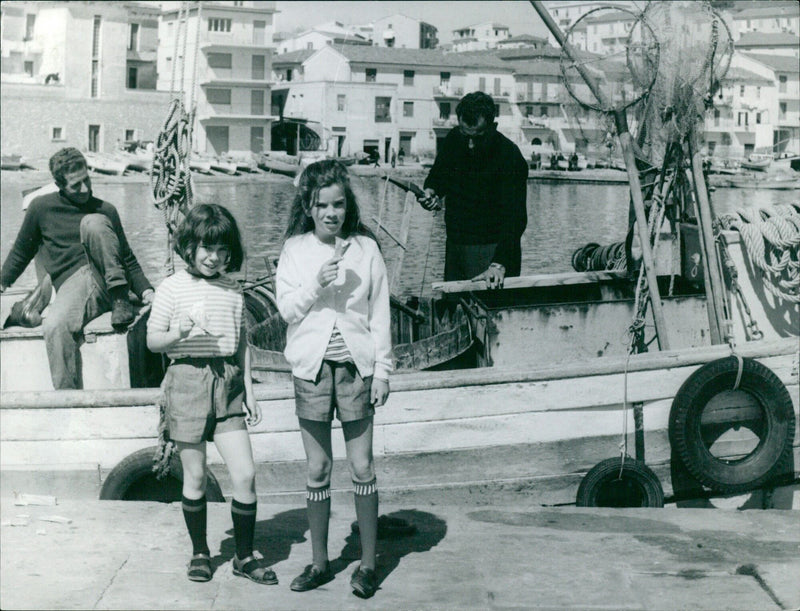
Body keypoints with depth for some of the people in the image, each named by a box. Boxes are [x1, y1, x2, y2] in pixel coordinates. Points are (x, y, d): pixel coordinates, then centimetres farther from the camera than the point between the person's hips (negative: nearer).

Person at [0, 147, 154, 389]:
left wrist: (146, 291, 3)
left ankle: (119, 299, -23)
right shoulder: (42, 208, 12)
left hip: (107, 278, 1)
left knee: (93, 222, -24)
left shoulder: (105, 211, 15)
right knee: (54, 326, -35)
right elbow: (21, 252, 24)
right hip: (71, 283, 0)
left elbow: (128, 259, 18)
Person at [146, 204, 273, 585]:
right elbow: (152, 341, 2)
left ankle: (244, 557, 11)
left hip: (228, 385, 3)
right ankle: (199, 552, 24)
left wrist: (248, 391, 14)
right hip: (188, 379, -3)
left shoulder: (232, 290, 10)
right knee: (195, 476, 6)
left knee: (245, 474, -3)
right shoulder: (172, 288, -1)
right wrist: (180, 333, -19)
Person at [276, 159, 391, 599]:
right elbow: (287, 309, -2)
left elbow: (380, 313, 3)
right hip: (312, 367, 1)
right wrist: (317, 284, -19)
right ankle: (319, 563, 19)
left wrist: (382, 370, 1)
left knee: (362, 467, 2)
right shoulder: (295, 250, 2)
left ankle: (368, 563, 13)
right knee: (317, 470, 8)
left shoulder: (365, 248, 1)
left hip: (355, 365, -1)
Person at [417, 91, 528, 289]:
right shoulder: (453, 140, -2)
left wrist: (499, 264, -37)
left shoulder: (510, 157, -20)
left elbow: (514, 217, -26)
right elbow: (438, 174, 17)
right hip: (454, 244, 6)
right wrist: (432, 192, -8)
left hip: (491, 249, -6)